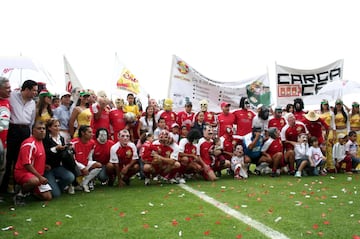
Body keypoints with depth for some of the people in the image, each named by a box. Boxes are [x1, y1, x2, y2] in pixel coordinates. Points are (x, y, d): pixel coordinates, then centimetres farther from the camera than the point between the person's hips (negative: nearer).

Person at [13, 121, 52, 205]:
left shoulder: (41, 142, 11)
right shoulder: (29, 143, -17)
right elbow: (27, 164, -22)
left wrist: (45, 166, 9)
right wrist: (40, 177, -23)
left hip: (37, 176, 9)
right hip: (23, 172, -8)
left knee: (48, 197, 1)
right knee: (35, 181, -42)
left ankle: (30, 190, 24)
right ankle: (21, 193, -13)